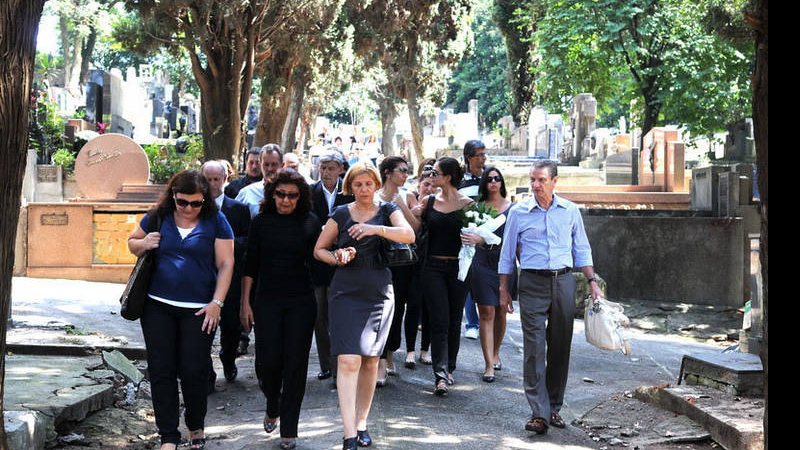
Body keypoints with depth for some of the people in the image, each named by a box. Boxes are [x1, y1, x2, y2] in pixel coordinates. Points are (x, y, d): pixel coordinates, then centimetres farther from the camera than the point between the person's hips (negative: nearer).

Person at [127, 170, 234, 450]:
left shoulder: (215, 221, -2)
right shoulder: (158, 217, 4)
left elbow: (225, 264, -3)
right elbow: (132, 243, 18)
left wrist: (216, 303, -11)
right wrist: (143, 245, -6)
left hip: (199, 310, -2)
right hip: (158, 307, 2)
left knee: (193, 372, 2)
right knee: (161, 371, 3)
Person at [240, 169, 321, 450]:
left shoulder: (310, 222, 0)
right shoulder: (261, 222, 1)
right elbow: (250, 265, 5)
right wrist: (245, 303, 2)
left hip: (301, 302, 0)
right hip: (267, 301, 0)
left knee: (295, 364, 0)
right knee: (267, 361, -4)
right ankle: (272, 407, 29)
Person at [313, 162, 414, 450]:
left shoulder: (387, 210, 5)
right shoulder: (341, 214, 5)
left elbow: (409, 235, -13)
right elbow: (319, 250, 12)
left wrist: (376, 228, -26)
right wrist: (337, 257, -8)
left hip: (379, 294, 2)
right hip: (346, 294, -1)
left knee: (371, 360, 8)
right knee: (348, 360, -13)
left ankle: (361, 424, 23)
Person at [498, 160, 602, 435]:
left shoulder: (570, 211, 8)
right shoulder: (518, 213, 3)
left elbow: (582, 250, 14)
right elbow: (507, 254, 8)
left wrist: (592, 281, 6)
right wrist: (503, 290, 6)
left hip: (564, 282, 2)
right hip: (533, 283, -2)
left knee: (560, 347, 6)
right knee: (534, 348, -9)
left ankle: (554, 407, 17)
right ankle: (539, 413, -9)